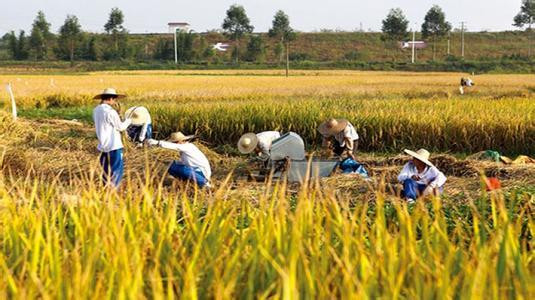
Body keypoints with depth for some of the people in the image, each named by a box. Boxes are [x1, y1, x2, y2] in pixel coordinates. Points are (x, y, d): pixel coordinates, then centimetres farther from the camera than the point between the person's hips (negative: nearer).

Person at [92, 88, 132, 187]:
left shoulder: (96, 111, 5)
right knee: (116, 170, -1)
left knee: (106, 170, 17)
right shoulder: (110, 112, -18)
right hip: (114, 146, -8)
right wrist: (129, 120, 8)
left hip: (103, 146, 8)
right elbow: (121, 127, -9)